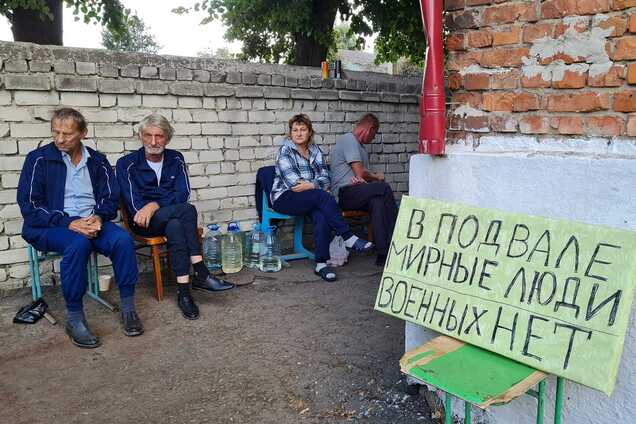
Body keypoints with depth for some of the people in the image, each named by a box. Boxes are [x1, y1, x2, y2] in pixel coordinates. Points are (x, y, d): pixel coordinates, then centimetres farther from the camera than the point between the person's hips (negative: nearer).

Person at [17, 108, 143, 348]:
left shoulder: (97, 161, 11)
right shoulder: (39, 159, 1)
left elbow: (110, 198, 10)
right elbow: (29, 204, -5)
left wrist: (99, 217, -14)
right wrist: (68, 223, -18)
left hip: (92, 222, 3)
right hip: (50, 227, -3)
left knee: (123, 239, -27)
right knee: (78, 243, -36)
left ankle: (128, 308, -16)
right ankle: (74, 318, -26)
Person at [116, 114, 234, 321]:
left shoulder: (176, 159, 9)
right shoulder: (127, 164, 0)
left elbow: (182, 194, -5)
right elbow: (134, 204, -8)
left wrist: (155, 205, -20)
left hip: (173, 216, 3)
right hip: (143, 222, -3)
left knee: (175, 227, -36)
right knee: (187, 210, -32)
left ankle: (184, 292, -38)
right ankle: (201, 275, -34)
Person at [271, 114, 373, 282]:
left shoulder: (315, 151, 14)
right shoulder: (285, 151, -1)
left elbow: (325, 178, 4)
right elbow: (293, 181, -12)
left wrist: (310, 185, -15)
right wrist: (316, 185, -15)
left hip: (310, 198, 4)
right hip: (285, 198, -4)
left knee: (321, 216, -30)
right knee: (324, 197, -30)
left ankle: (321, 263, -31)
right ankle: (348, 238, -25)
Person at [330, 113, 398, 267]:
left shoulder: (360, 146, 27)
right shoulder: (348, 139, -4)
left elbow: (359, 175, 17)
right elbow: (360, 173, -12)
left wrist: (361, 179, -8)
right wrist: (376, 177, 8)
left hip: (357, 194, 8)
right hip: (345, 194, -8)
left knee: (377, 201, -24)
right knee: (384, 187, -26)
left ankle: (383, 253, -33)